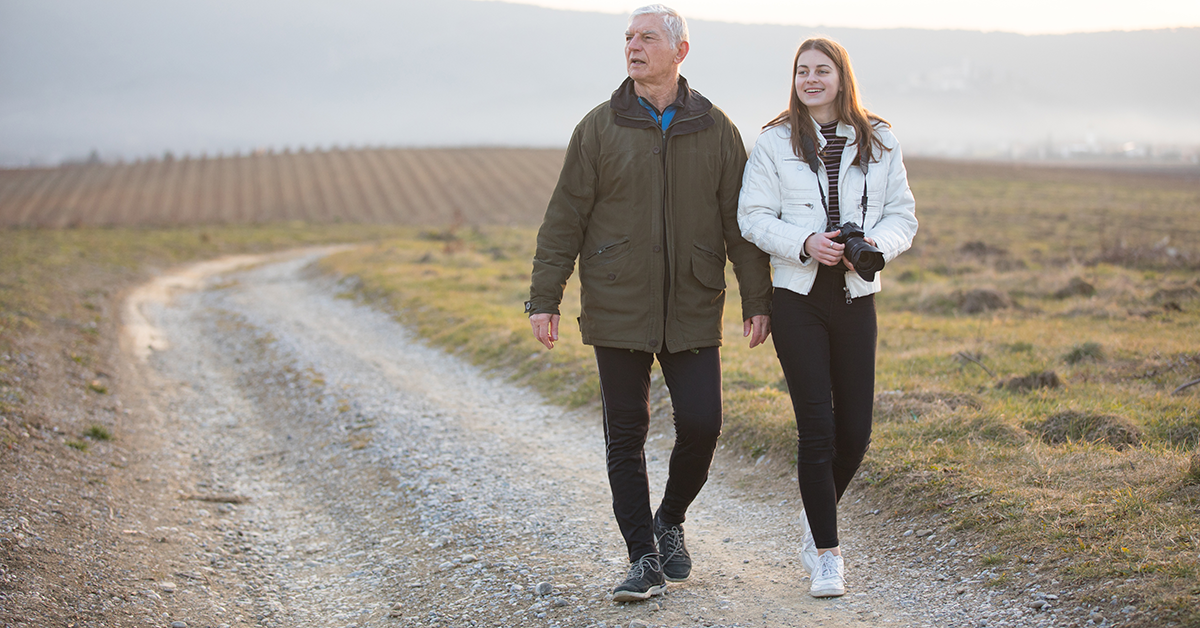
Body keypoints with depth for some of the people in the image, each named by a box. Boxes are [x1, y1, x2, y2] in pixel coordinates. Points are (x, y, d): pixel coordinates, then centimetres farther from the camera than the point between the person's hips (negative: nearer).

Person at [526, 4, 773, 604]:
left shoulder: (715, 130, 4)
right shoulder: (600, 128, 1)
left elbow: (740, 222, 7)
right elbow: (564, 218, 1)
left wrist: (758, 300, 3)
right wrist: (543, 298, -3)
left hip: (693, 309, 1)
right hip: (617, 310, -1)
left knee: (701, 425, -3)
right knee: (625, 436, 2)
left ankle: (670, 521, 24)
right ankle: (643, 559, 12)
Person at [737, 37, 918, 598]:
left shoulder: (879, 143, 7)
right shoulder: (775, 143, 0)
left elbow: (903, 215, 8)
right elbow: (753, 217, -2)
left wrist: (876, 245, -13)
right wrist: (805, 243, -18)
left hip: (856, 297, 3)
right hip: (798, 299, -2)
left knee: (855, 431, 4)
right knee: (817, 429, -5)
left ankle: (815, 516, 32)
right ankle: (827, 554, 5)